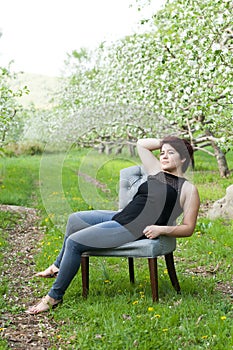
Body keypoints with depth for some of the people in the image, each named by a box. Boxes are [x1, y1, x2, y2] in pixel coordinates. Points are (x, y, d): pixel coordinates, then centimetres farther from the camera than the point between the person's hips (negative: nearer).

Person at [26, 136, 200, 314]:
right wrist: (164, 142, 17)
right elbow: (141, 143, 23)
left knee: (74, 242, -15)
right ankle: (59, 266, 41)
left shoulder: (189, 189, -4)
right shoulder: (157, 171, 14)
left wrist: (161, 228, -19)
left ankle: (55, 296, -2)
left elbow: (188, 228, -8)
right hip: (119, 216, 9)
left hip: (133, 230, -9)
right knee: (74, 219, 21)